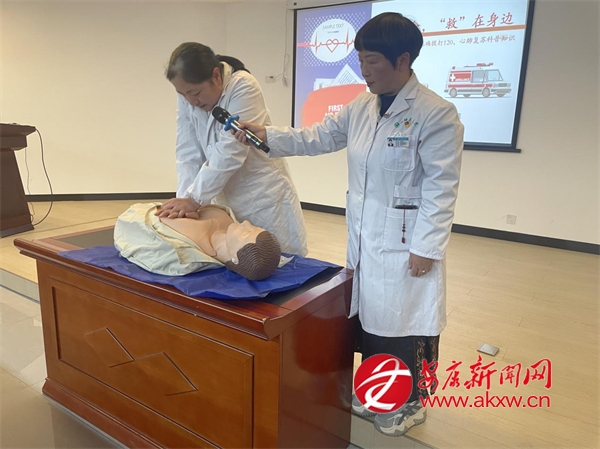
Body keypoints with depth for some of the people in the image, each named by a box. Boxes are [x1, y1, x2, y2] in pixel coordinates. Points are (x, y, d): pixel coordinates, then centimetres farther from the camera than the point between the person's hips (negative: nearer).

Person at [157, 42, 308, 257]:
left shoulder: (243, 87, -21)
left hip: (264, 197, -5)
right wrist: (185, 199, -16)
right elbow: (188, 154, -6)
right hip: (228, 199, 5)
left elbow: (229, 153, -26)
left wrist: (194, 199, -23)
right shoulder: (188, 95, -3)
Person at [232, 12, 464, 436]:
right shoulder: (361, 107, 6)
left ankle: (410, 403, 32)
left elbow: (441, 188, -17)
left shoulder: (437, 113, -15)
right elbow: (318, 138, 11)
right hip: (364, 237, 7)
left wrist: (425, 248, -17)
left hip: (404, 243, -7)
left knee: (403, 322, 7)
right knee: (370, 315, 18)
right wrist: (267, 134, 0)